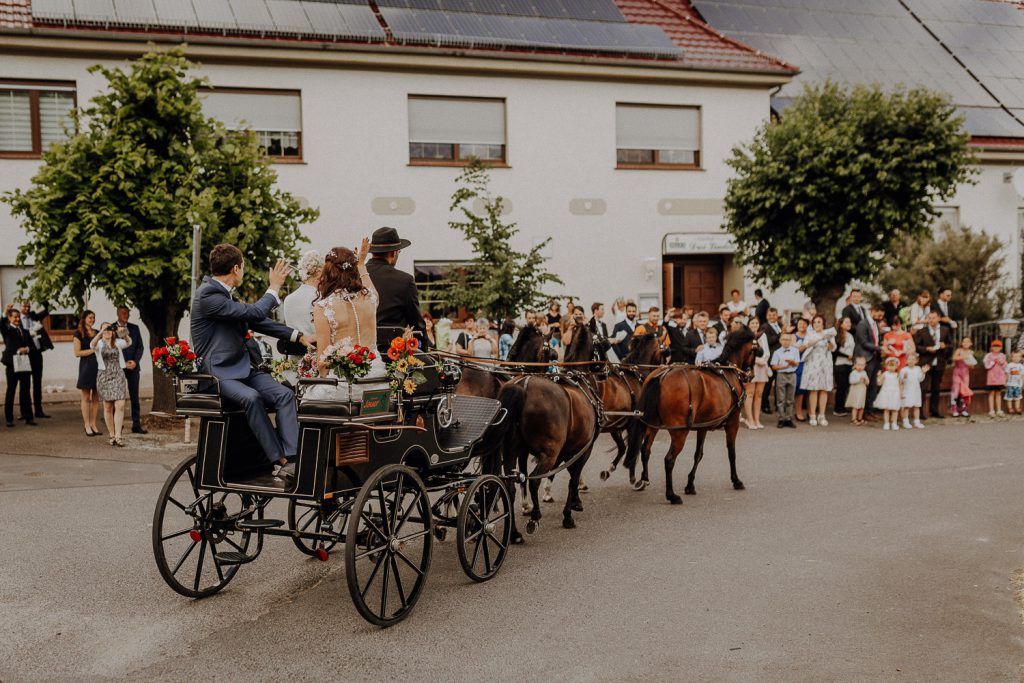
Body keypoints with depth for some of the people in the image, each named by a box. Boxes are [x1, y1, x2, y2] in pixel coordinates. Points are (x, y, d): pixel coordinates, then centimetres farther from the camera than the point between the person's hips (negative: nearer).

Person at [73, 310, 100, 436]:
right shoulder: (79, 333, 1)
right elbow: (77, 353, -6)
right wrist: (93, 350, -10)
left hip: (98, 367, 4)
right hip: (86, 367, -4)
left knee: (96, 398, 3)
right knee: (86, 398, -1)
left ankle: (93, 424, 8)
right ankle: (87, 426, 2)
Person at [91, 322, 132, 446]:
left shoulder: (118, 343, 9)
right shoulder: (99, 344, 4)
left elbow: (128, 342, -12)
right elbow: (92, 344, -20)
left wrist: (124, 333, -31)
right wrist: (100, 333, -35)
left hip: (118, 375, 1)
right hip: (104, 376, -1)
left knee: (120, 406, -11)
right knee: (108, 407, 5)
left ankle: (118, 436, -13)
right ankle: (111, 435, 16)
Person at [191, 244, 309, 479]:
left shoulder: (223, 293, 18)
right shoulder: (208, 295, -13)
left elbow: (256, 322, 23)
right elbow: (254, 312, -17)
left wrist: (298, 336, 19)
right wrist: (274, 288, -1)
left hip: (242, 367, 9)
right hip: (218, 372, -8)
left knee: (285, 394, -15)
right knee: (251, 397, -35)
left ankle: (292, 459, -25)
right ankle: (280, 461, -30)